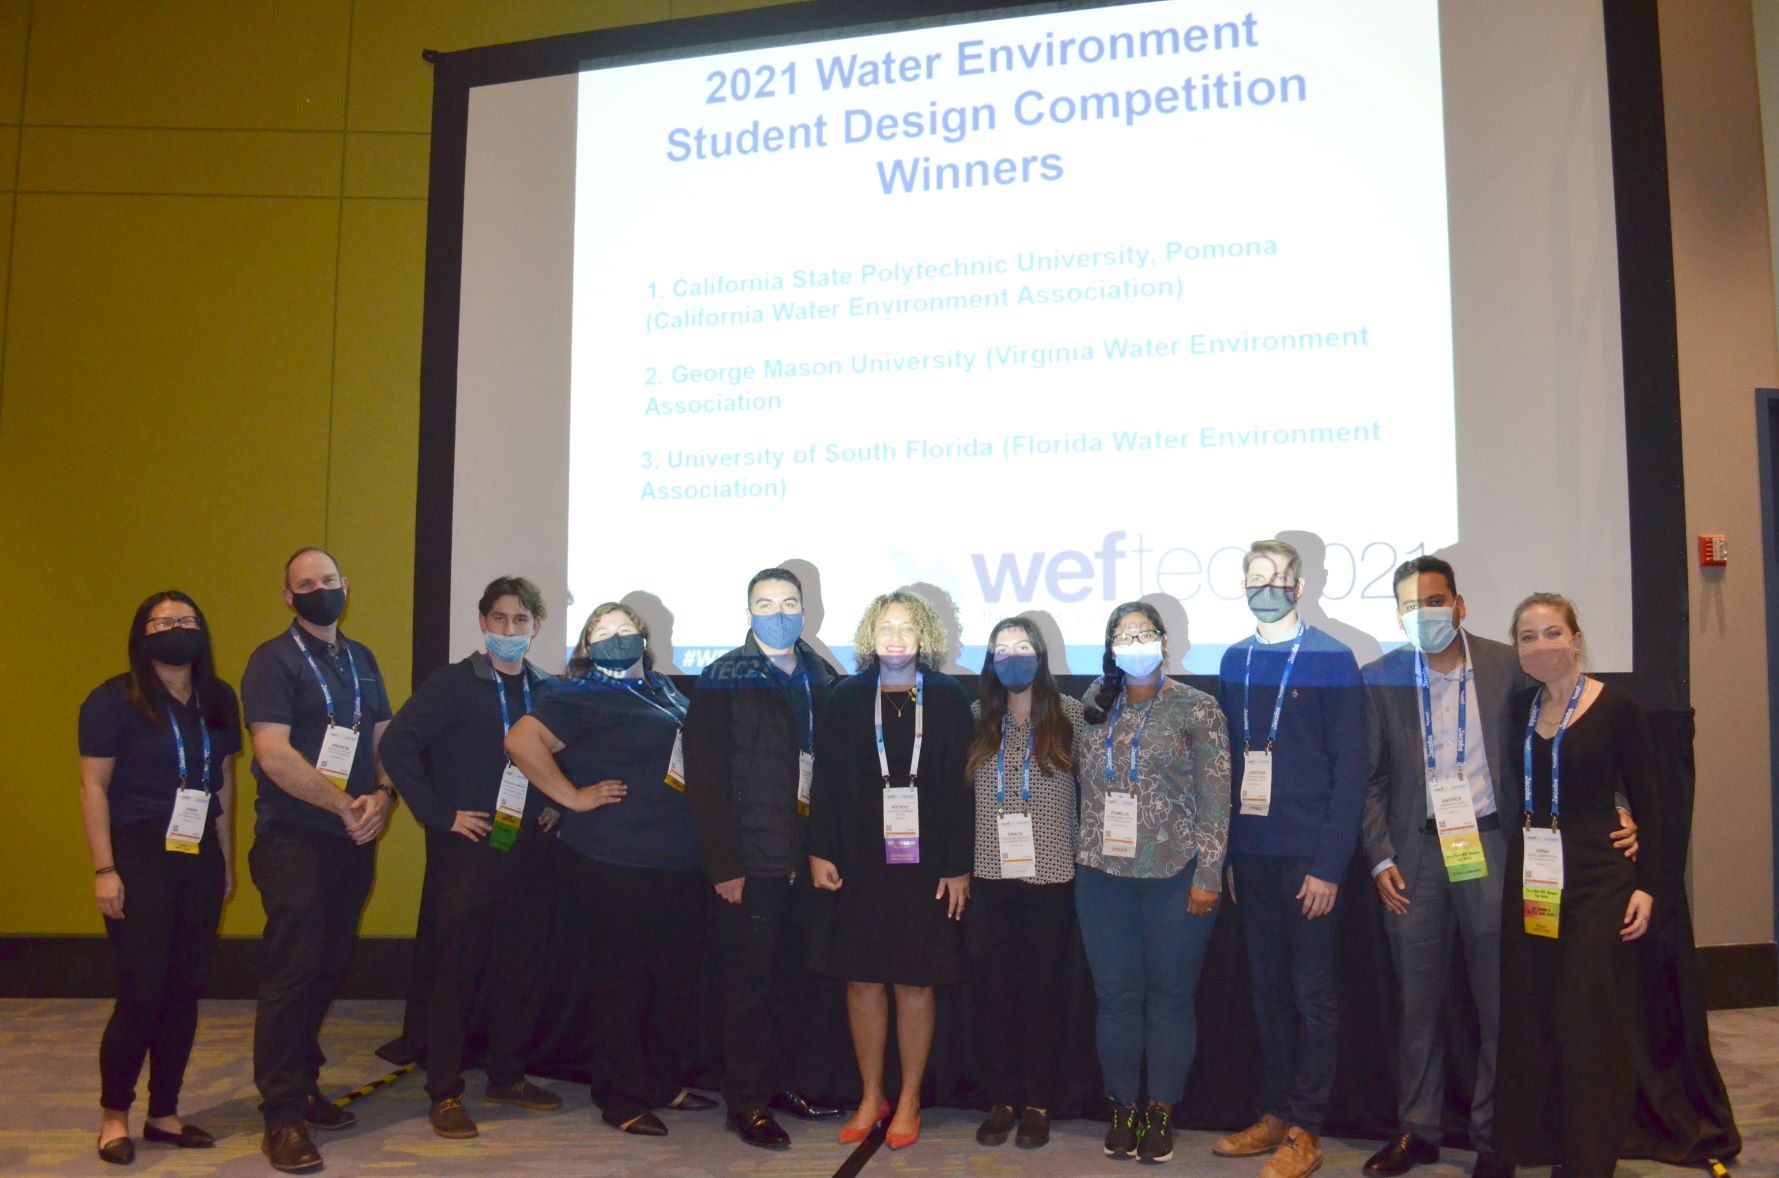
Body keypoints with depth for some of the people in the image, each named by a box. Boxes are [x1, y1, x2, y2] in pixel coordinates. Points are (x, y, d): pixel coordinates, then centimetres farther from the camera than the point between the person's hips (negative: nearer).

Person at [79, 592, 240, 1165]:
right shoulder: (114, 700, -5)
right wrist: (104, 870, -12)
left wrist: (226, 858, 13)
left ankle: (164, 1113, 19)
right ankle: (113, 1113, 15)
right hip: (140, 856, -5)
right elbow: (94, 785, -7)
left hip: (200, 858, 5)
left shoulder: (218, 700, 9)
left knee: (185, 990, 7)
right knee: (141, 992, -4)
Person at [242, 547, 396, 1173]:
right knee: (292, 973, -5)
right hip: (294, 840, -6)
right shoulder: (274, 659, -6)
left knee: (329, 969, 11)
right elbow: (273, 754, -16)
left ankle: (302, 1086, 26)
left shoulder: (361, 659, 15)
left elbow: (384, 739, 13)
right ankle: (283, 1116, 3)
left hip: (353, 841, 6)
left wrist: (382, 798, -6)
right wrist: (344, 806, -17)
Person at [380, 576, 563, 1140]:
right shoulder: (453, 683, -4)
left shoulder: (547, 691, 10)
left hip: (527, 852, 5)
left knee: (522, 967, 11)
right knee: (455, 971, 1)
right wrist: (441, 813, -14)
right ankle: (445, 1093, 12)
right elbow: (397, 744, -12)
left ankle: (507, 1076, 27)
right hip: (465, 849, -5)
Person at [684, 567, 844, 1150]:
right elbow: (705, 779, -9)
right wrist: (724, 866, -14)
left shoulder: (820, 678, 10)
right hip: (753, 863, -5)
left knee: (794, 980, 13)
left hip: (808, 861, 5)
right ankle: (746, 1101, 18)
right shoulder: (723, 681, -5)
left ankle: (780, 1081, 30)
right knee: (749, 985, 5)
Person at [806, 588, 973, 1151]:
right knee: (862, 980, 8)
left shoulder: (948, 698, 1)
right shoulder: (847, 698, 4)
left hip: (925, 863, -1)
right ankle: (870, 1097, 24)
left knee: (915, 982, 6)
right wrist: (820, 852, -3)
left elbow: (961, 785, -2)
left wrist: (959, 867, -6)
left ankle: (909, 1101, 21)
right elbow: (825, 781, 4)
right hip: (860, 863, 1)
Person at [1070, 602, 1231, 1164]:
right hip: (1104, 875, 3)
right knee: (1116, 996, 7)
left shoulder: (1196, 709, -2)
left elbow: (1215, 799, -5)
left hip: (1176, 876, -3)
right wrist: (1083, 858, 8)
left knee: (1171, 995, 5)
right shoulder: (1095, 707, 8)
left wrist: (1207, 875, -9)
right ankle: (1123, 1108, 21)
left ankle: (1161, 1110, 19)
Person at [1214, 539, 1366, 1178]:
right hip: (1250, 852, 5)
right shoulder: (1235, 662, 10)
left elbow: (1350, 770, -8)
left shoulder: (1332, 660, -5)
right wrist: (1229, 851, 7)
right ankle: (1275, 1114, 24)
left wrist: (1329, 864, -13)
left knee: (1312, 992, 4)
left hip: (1307, 855, -5)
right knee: (1267, 987, 12)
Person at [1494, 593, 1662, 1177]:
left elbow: (1647, 803, -4)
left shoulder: (1616, 708, -6)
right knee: (1529, 1019, 8)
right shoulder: (1517, 711, 6)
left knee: (1591, 1022, 0)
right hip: (1530, 882, 4)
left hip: (1598, 882, -4)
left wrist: (1646, 885, -8)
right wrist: (1512, 872, 3)